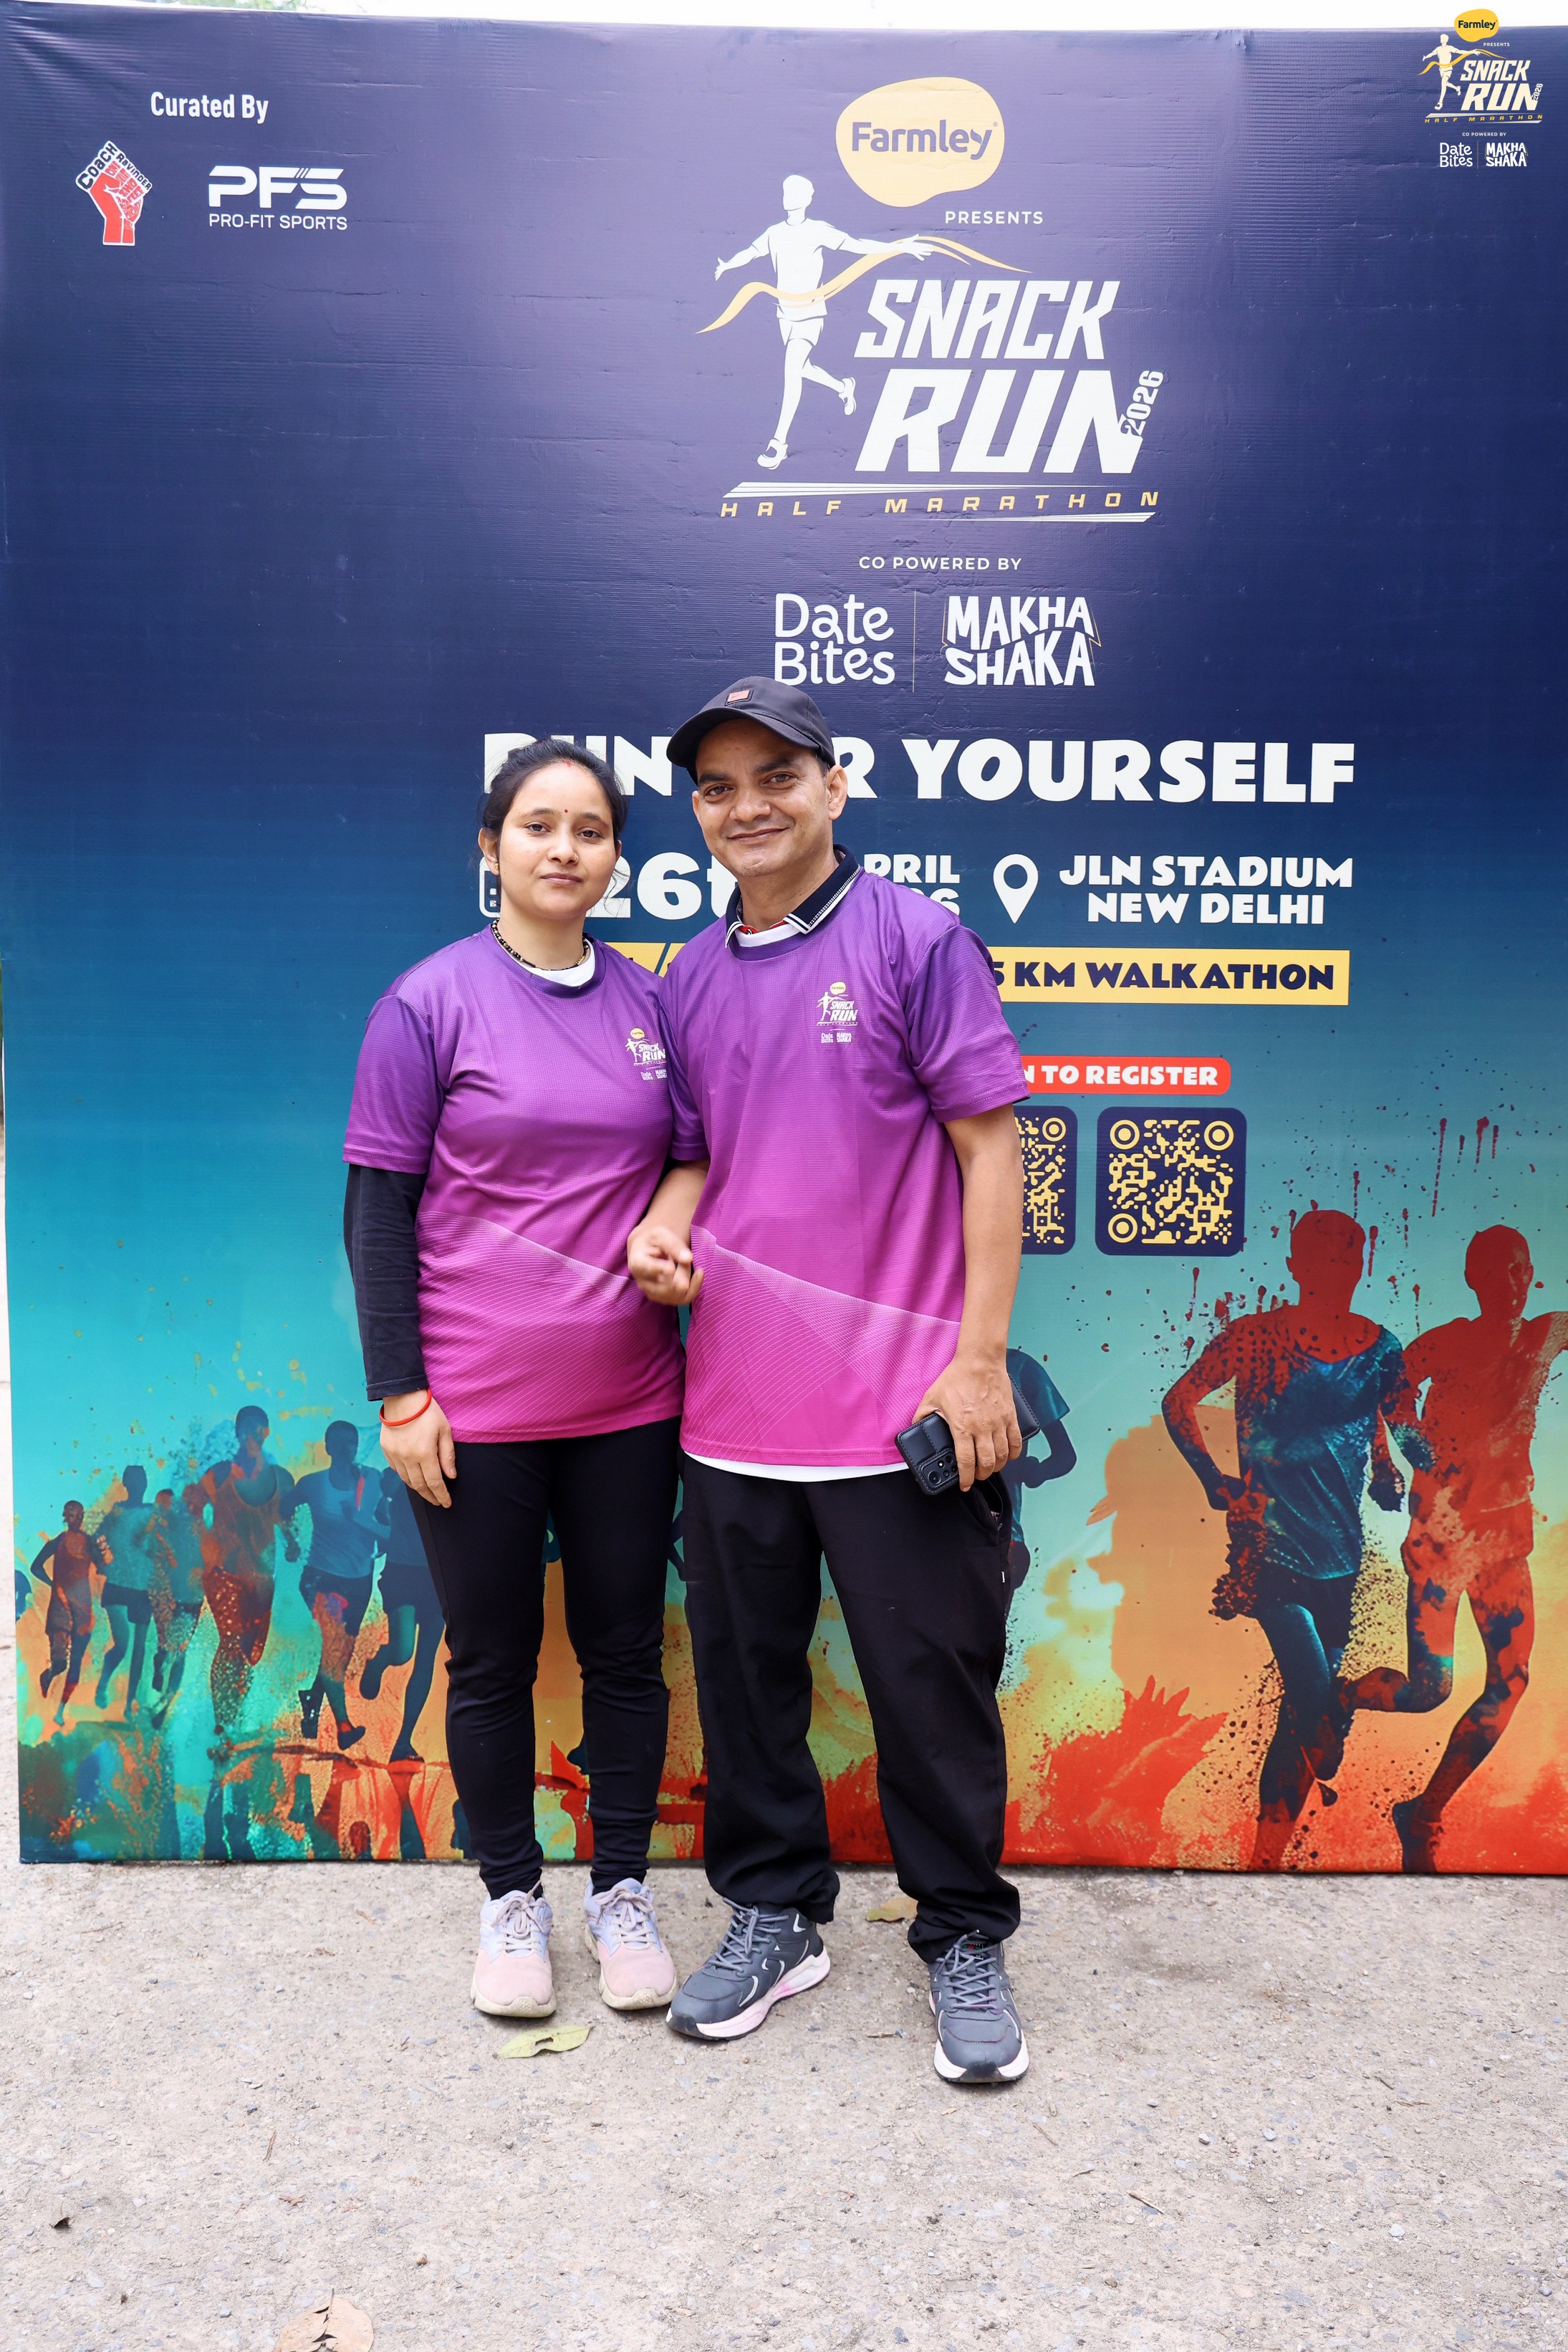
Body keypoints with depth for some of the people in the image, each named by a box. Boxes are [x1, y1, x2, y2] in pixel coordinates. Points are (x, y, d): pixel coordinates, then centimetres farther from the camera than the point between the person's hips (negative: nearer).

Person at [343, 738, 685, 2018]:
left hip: (627, 1397, 3)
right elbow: (377, 1206, -6)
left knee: (625, 1646, 13)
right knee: (494, 1659, 12)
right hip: (475, 1406, -3)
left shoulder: (646, 999, 4)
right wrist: (400, 1394, -9)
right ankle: (511, 1895, 32)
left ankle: (622, 1889, 32)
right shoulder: (431, 1001, -6)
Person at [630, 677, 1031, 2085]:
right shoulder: (692, 978, 11)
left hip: (899, 1400, -5)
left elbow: (990, 1146, -7)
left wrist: (980, 1358, -11)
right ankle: (775, 1915, 36)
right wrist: (662, 1228, -5)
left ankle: (965, 1937, 29)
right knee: (744, 1674, 16)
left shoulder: (916, 939, -5)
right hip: (734, 1399, 5)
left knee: (931, 1680, 7)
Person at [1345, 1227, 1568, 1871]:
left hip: (1507, 1534, 6)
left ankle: (1424, 1816, 18)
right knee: (1429, 1687, -12)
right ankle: (1329, 1700, 19)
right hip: (1444, 1530, -6)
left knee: (1509, 1683, 4)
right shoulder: (1442, 1344, -9)